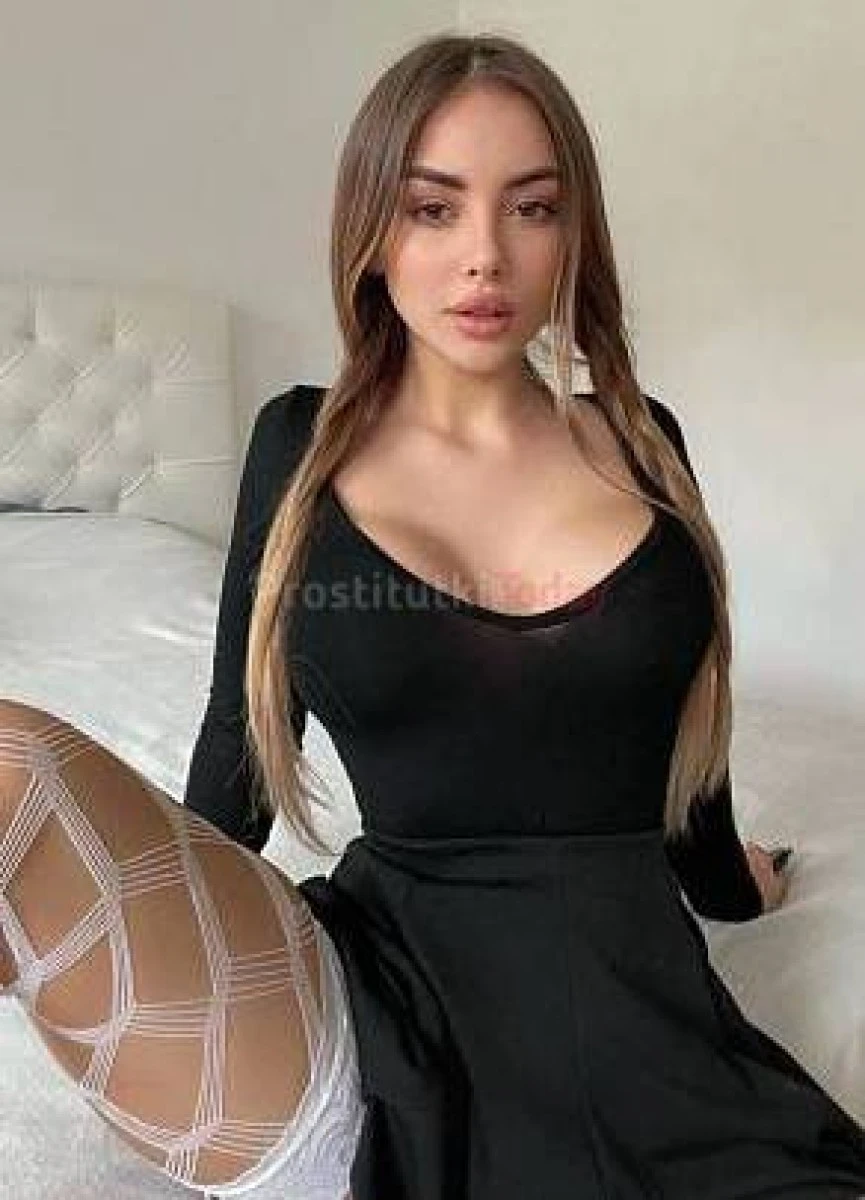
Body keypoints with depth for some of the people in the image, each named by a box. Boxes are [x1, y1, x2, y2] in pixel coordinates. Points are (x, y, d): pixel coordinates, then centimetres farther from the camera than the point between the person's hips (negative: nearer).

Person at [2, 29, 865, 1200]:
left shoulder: (644, 443, 7)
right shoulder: (303, 444, 4)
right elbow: (243, 726, 14)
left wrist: (727, 880, 36)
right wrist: (159, 939, 25)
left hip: (627, 1008, 1)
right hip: (377, 991, 0)